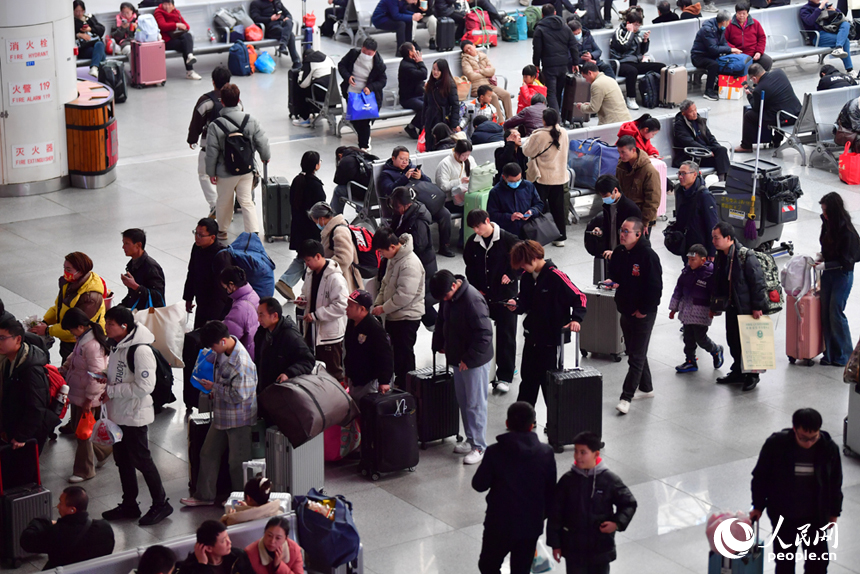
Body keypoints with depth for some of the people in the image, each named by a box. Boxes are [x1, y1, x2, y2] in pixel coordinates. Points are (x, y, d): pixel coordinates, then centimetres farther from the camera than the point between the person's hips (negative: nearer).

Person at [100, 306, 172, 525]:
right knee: (123, 459, 17)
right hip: (119, 414, 10)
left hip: (135, 415, -10)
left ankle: (161, 504, 13)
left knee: (141, 460, 0)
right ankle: (129, 505, 30)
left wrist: (111, 391, -20)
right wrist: (105, 380, 0)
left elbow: (144, 386, -27)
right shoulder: (119, 346, 7)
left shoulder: (140, 350, -24)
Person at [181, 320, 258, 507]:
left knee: (237, 461, 3)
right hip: (222, 415, 9)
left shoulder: (241, 362, -28)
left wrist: (214, 388, -15)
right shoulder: (223, 350, 0)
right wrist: (214, 391, 8)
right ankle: (204, 496, 28)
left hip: (238, 419, -9)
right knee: (208, 453, 16)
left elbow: (239, 394, -27)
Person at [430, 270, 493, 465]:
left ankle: (479, 447, 6)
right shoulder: (447, 297, 1)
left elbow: (484, 334, -25)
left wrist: (468, 359, -21)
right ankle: (470, 439, 29)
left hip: (475, 361, -9)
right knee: (463, 402, 16)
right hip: (458, 358, 9)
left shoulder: (473, 300, -26)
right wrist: (439, 344, 13)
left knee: (475, 404, -2)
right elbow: (442, 321, 20)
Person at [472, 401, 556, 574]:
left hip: (499, 523, -3)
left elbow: (479, 484, -8)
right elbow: (551, 490, 0)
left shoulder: (495, 452, -15)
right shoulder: (546, 453, -7)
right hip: (531, 525, 3)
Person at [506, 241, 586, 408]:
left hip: (551, 337, -7)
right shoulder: (527, 276, 3)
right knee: (528, 377, 15)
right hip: (532, 335, 7)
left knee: (548, 380, 1)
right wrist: (516, 304, -9)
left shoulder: (555, 276, -18)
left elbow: (579, 297, -15)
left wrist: (576, 319, -28)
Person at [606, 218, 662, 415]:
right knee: (634, 352, 18)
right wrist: (613, 282, -3)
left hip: (643, 314, -8)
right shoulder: (619, 252, 4)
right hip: (626, 310, 8)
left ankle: (626, 397, -7)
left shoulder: (648, 255, -18)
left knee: (637, 356, -5)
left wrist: (644, 310, -16)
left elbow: (655, 286, -19)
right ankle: (646, 388, 32)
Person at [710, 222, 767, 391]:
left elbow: (757, 282, -18)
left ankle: (752, 375, 15)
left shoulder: (746, 256, -21)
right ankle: (738, 372, 29)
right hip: (731, 307, 8)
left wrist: (757, 306, -17)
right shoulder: (720, 257, 4)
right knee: (733, 340, 15)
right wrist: (716, 304, 15)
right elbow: (717, 283, 16)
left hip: (747, 308, -8)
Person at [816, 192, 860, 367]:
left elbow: (846, 261, -18)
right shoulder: (827, 223, 1)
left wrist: (825, 265, -20)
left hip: (842, 275, -7)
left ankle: (844, 355, 7)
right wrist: (822, 257, -1)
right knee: (825, 313, 6)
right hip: (828, 273, 7)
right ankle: (830, 353, 14)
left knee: (836, 314, -5)